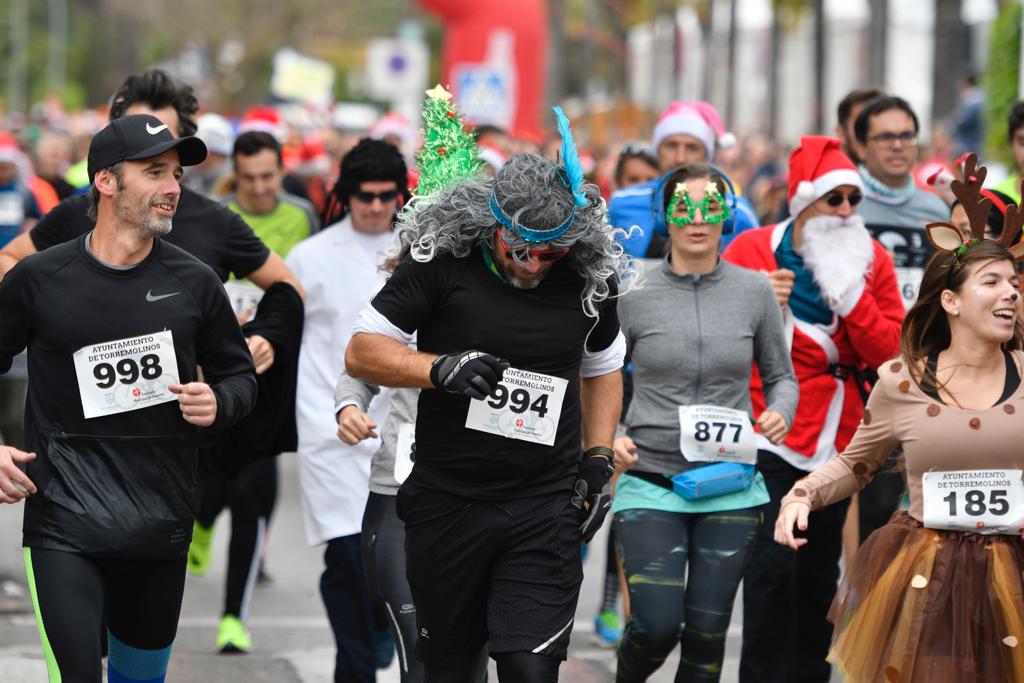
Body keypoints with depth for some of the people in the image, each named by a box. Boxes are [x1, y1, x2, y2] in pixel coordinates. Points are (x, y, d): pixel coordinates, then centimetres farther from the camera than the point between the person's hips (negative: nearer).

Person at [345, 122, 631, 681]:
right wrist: (439, 368, -23)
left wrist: (598, 460, 8)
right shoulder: (443, 261, -8)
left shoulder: (590, 279, 1)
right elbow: (360, 352, -6)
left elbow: (602, 370, 19)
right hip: (446, 503, -1)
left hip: (545, 508, 1)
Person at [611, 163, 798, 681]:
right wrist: (607, 437, -10)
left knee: (707, 633, 4)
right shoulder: (633, 294, -2)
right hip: (651, 484, -2)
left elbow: (781, 376, 12)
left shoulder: (754, 291, 2)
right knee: (657, 625, -12)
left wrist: (780, 414, -9)